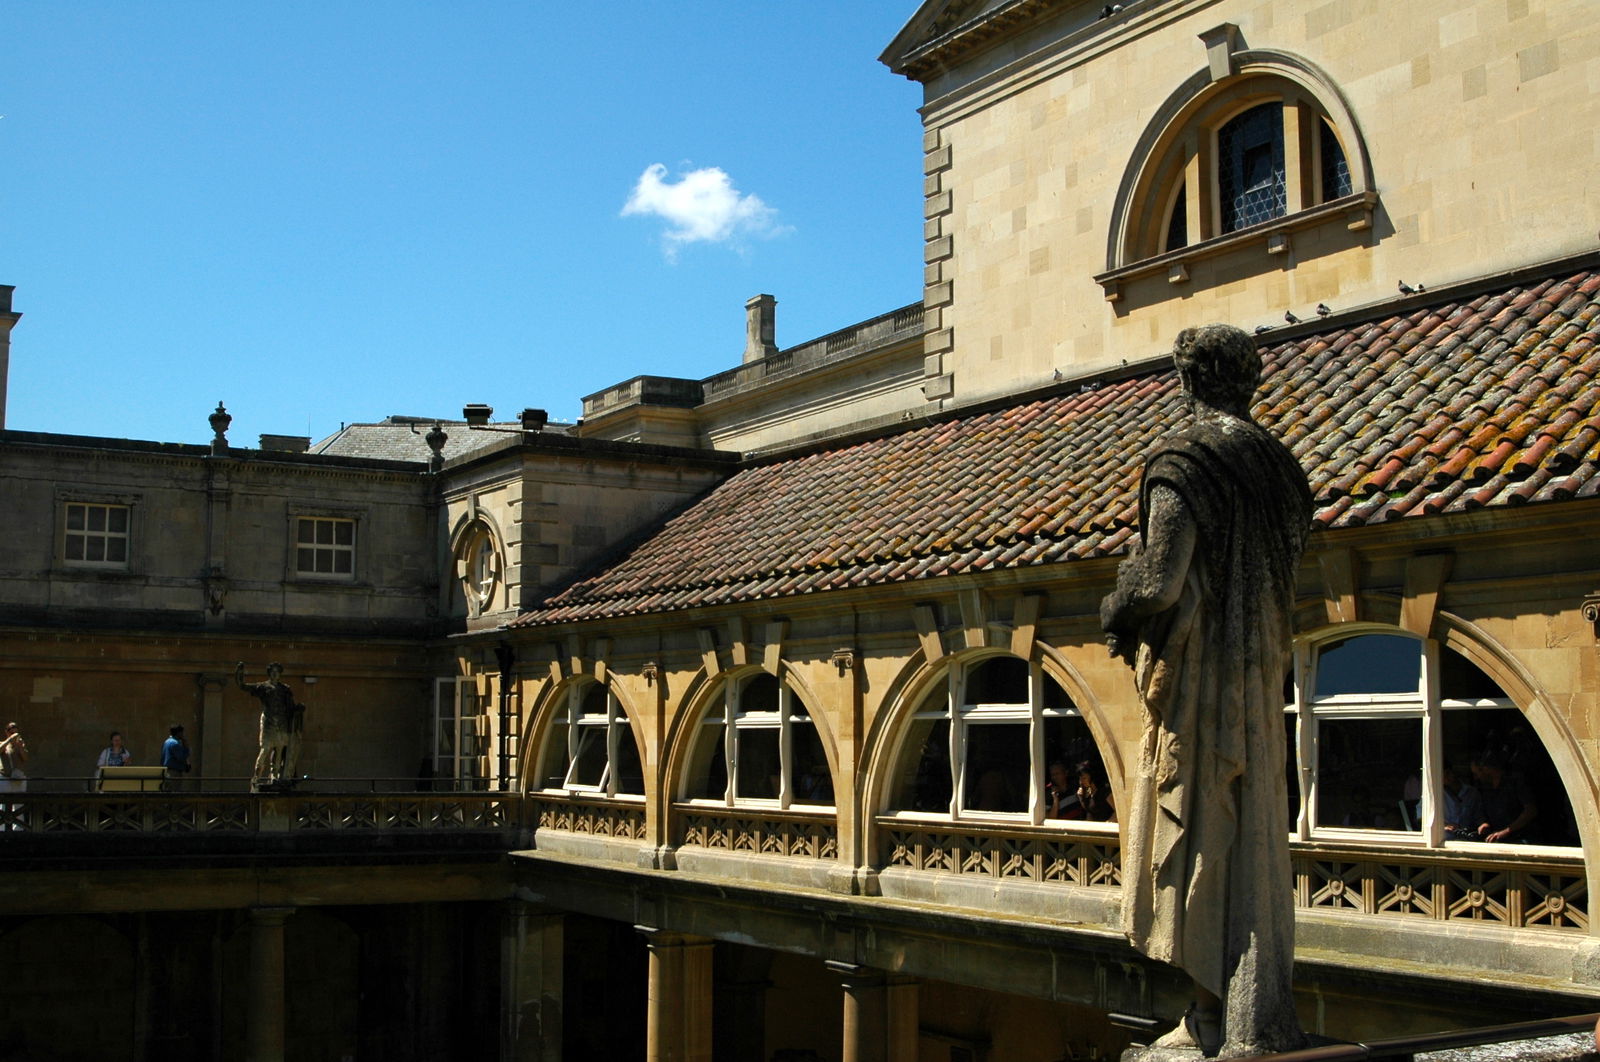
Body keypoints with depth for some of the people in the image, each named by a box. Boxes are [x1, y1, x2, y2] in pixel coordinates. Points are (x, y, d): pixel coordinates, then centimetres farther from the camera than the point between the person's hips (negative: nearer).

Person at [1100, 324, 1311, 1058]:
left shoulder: (1183, 461, -12)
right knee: (1256, 838, 10)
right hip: (1260, 671, 7)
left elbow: (1158, 582, -18)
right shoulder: (1278, 464, 10)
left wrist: (1115, 613, 1)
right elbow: (1285, 571, 14)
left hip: (1195, 671, -7)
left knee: (1200, 837, -2)